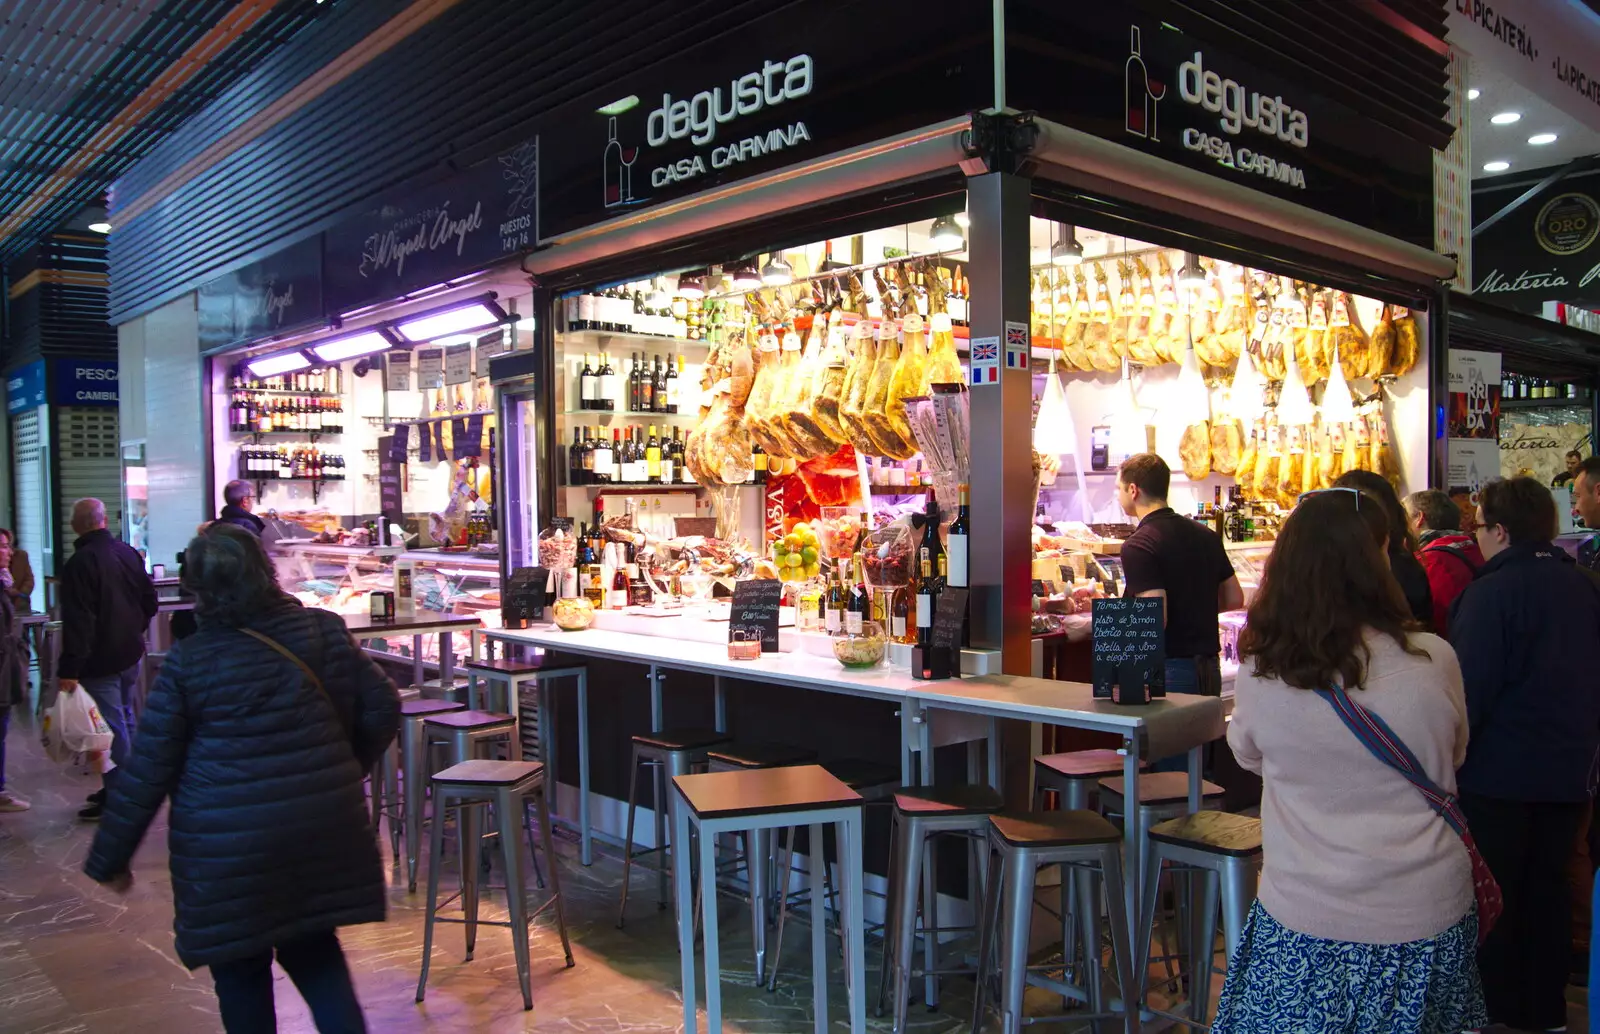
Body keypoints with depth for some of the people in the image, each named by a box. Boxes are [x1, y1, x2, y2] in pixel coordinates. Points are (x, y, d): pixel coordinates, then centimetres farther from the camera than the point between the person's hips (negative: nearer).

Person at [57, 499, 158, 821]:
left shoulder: (79, 563, -18)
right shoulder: (128, 553, 4)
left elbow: (77, 622, -23)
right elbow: (149, 601, 11)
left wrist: (69, 669, -22)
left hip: (100, 661, -7)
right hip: (130, 654, 8)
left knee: (112, 728, -2)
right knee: (124, 720, 18)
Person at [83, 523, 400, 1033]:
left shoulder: (188, 662, -11)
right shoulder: (324, 630, -3)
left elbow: (148, 771, -6)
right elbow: (382, 708, 2)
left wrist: (109, 857, 6)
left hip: (229, 847, -3)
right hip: (323, 828, 3)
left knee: (241, 972, 16)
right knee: (314, 948, 21)